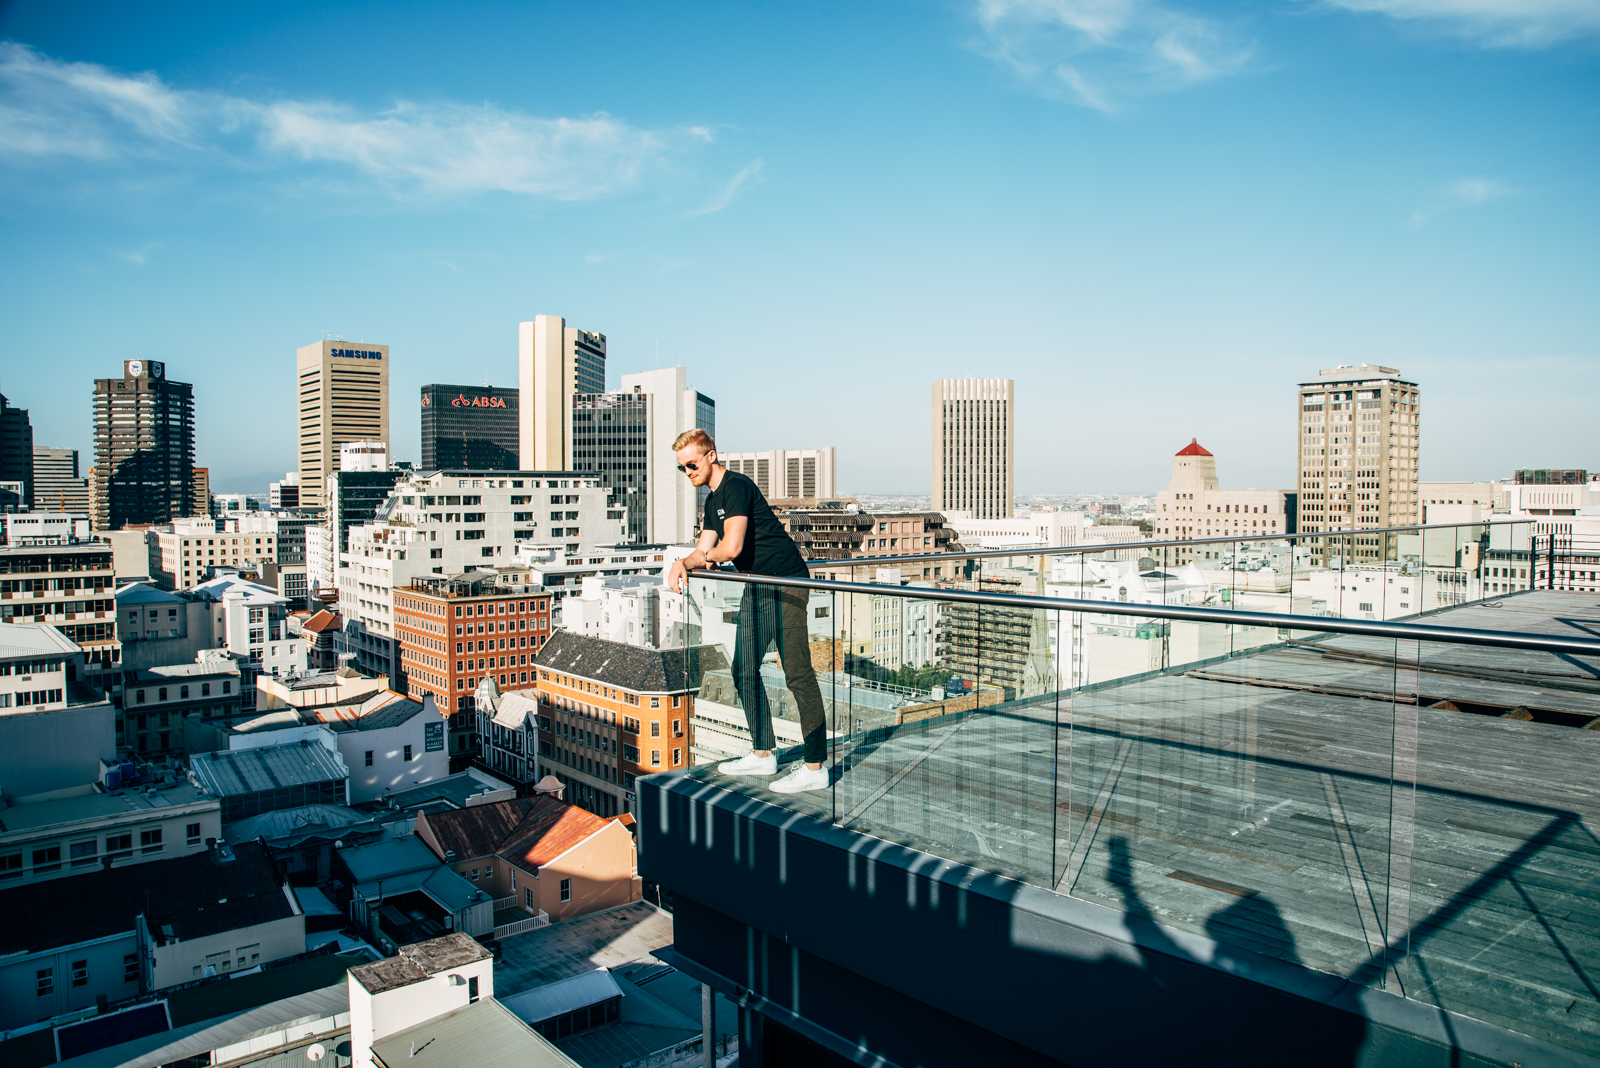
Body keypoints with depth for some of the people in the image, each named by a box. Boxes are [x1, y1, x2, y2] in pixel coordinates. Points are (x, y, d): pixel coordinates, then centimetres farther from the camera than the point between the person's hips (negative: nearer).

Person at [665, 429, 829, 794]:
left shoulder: (735, 486, -14)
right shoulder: (713, 500, 17)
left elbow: (732, 547, -23)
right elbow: (705, 551, 15)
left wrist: (706, 556, -2)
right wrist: (683, 563, -7)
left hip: (786, 584, -10)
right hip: (757, 587, 10)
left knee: (797, 674, -9)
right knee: (744, 670, 11)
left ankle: (815, 768, -4)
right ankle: (763, 755, 22)